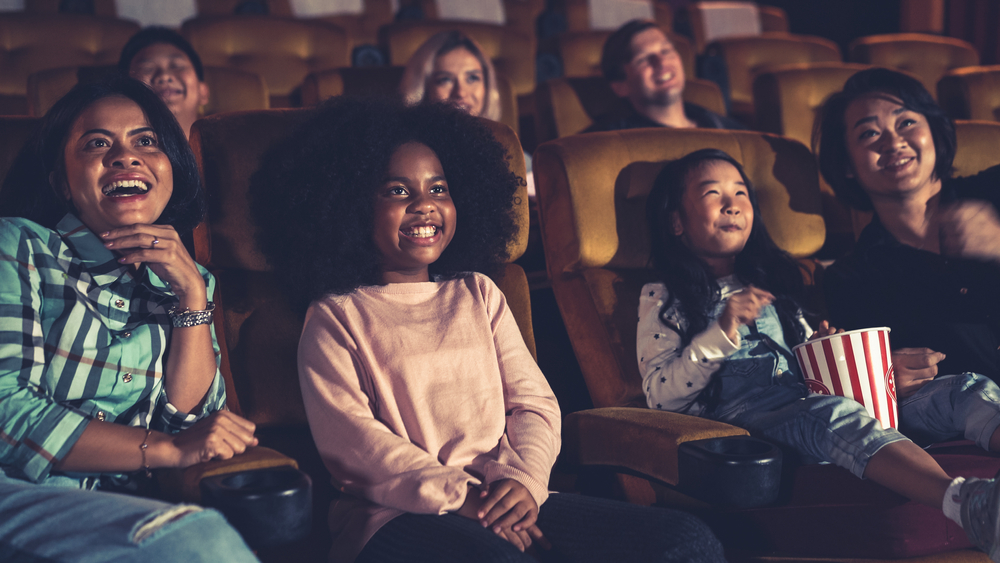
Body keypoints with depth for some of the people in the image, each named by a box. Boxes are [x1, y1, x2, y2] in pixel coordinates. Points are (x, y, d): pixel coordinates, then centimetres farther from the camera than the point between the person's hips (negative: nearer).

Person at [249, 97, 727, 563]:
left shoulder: (479, 295, 23)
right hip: (396, 515, -5)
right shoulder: (335, 317, 9)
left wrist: (523, 479, -8)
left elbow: (534, 402, 15)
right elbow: (349, 436, -5)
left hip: (507, 505, 5)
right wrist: (457, 496, -16)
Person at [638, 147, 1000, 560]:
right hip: (742, 414, -7)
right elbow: (659, 395, -3)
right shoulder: (663, 300, 11)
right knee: (838, 414, -41)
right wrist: (721, 333, -12)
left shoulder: (768, 285, 31)